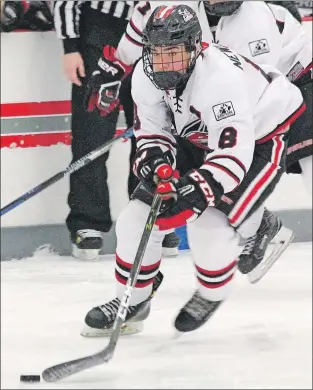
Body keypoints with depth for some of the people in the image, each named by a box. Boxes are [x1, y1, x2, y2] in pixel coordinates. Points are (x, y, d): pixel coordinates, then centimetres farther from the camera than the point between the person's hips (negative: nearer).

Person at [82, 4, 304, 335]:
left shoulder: (220, 77, -39)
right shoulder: (145, 76, -18)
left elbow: (234, 153, -42)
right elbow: (151, 131, -5)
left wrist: (195, 193, -50)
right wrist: (155, 160, -27)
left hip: (257, 143, -7)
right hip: (196, 142, 7)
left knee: (209, 224, -25)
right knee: (139, 215, -3)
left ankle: (213, 293, 7)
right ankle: (133, 298, 19)